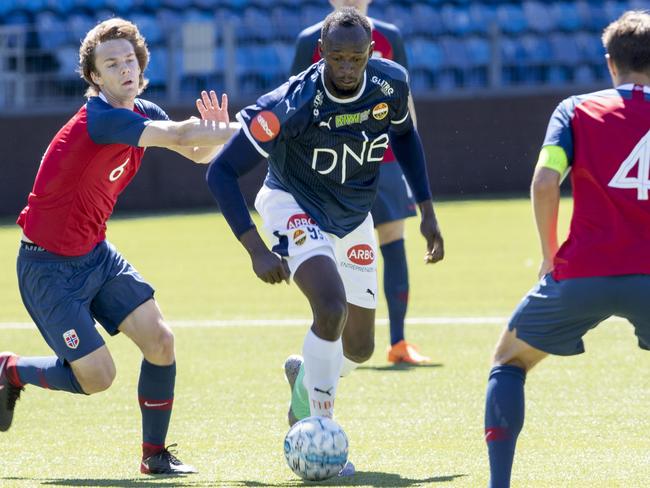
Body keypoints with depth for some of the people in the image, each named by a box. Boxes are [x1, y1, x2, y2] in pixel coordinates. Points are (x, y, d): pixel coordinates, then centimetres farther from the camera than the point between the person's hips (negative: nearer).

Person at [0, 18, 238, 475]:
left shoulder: (143, 113, 1)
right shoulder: (100, 119, -27)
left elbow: (198, 152, 7)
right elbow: (179, 136, -35)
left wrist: (216, 133, -16)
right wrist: (231, 128, -23)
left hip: (96, 254, 8)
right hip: (50, 267, -8)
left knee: (160, 341, -5)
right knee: (97, 377, -9)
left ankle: (155, 454, 10)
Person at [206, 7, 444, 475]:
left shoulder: (392, 85, -16)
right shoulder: (292, 105, -30)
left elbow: (405, 134, 9)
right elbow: (221, 171, -25)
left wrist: (427, 211, 5)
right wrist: (257, 250, -30)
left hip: (354, 218, 5)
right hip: (295, 207, -5)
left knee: (359, 348, 9)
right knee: (332, 309, -30)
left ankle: (307, 381, 44)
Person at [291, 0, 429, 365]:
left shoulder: (389, 37, 7)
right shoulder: (312, 41, 0)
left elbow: (404, 101, 13)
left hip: (383, 160, 2)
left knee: (395, 245, -4)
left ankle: (399, 343, 0)